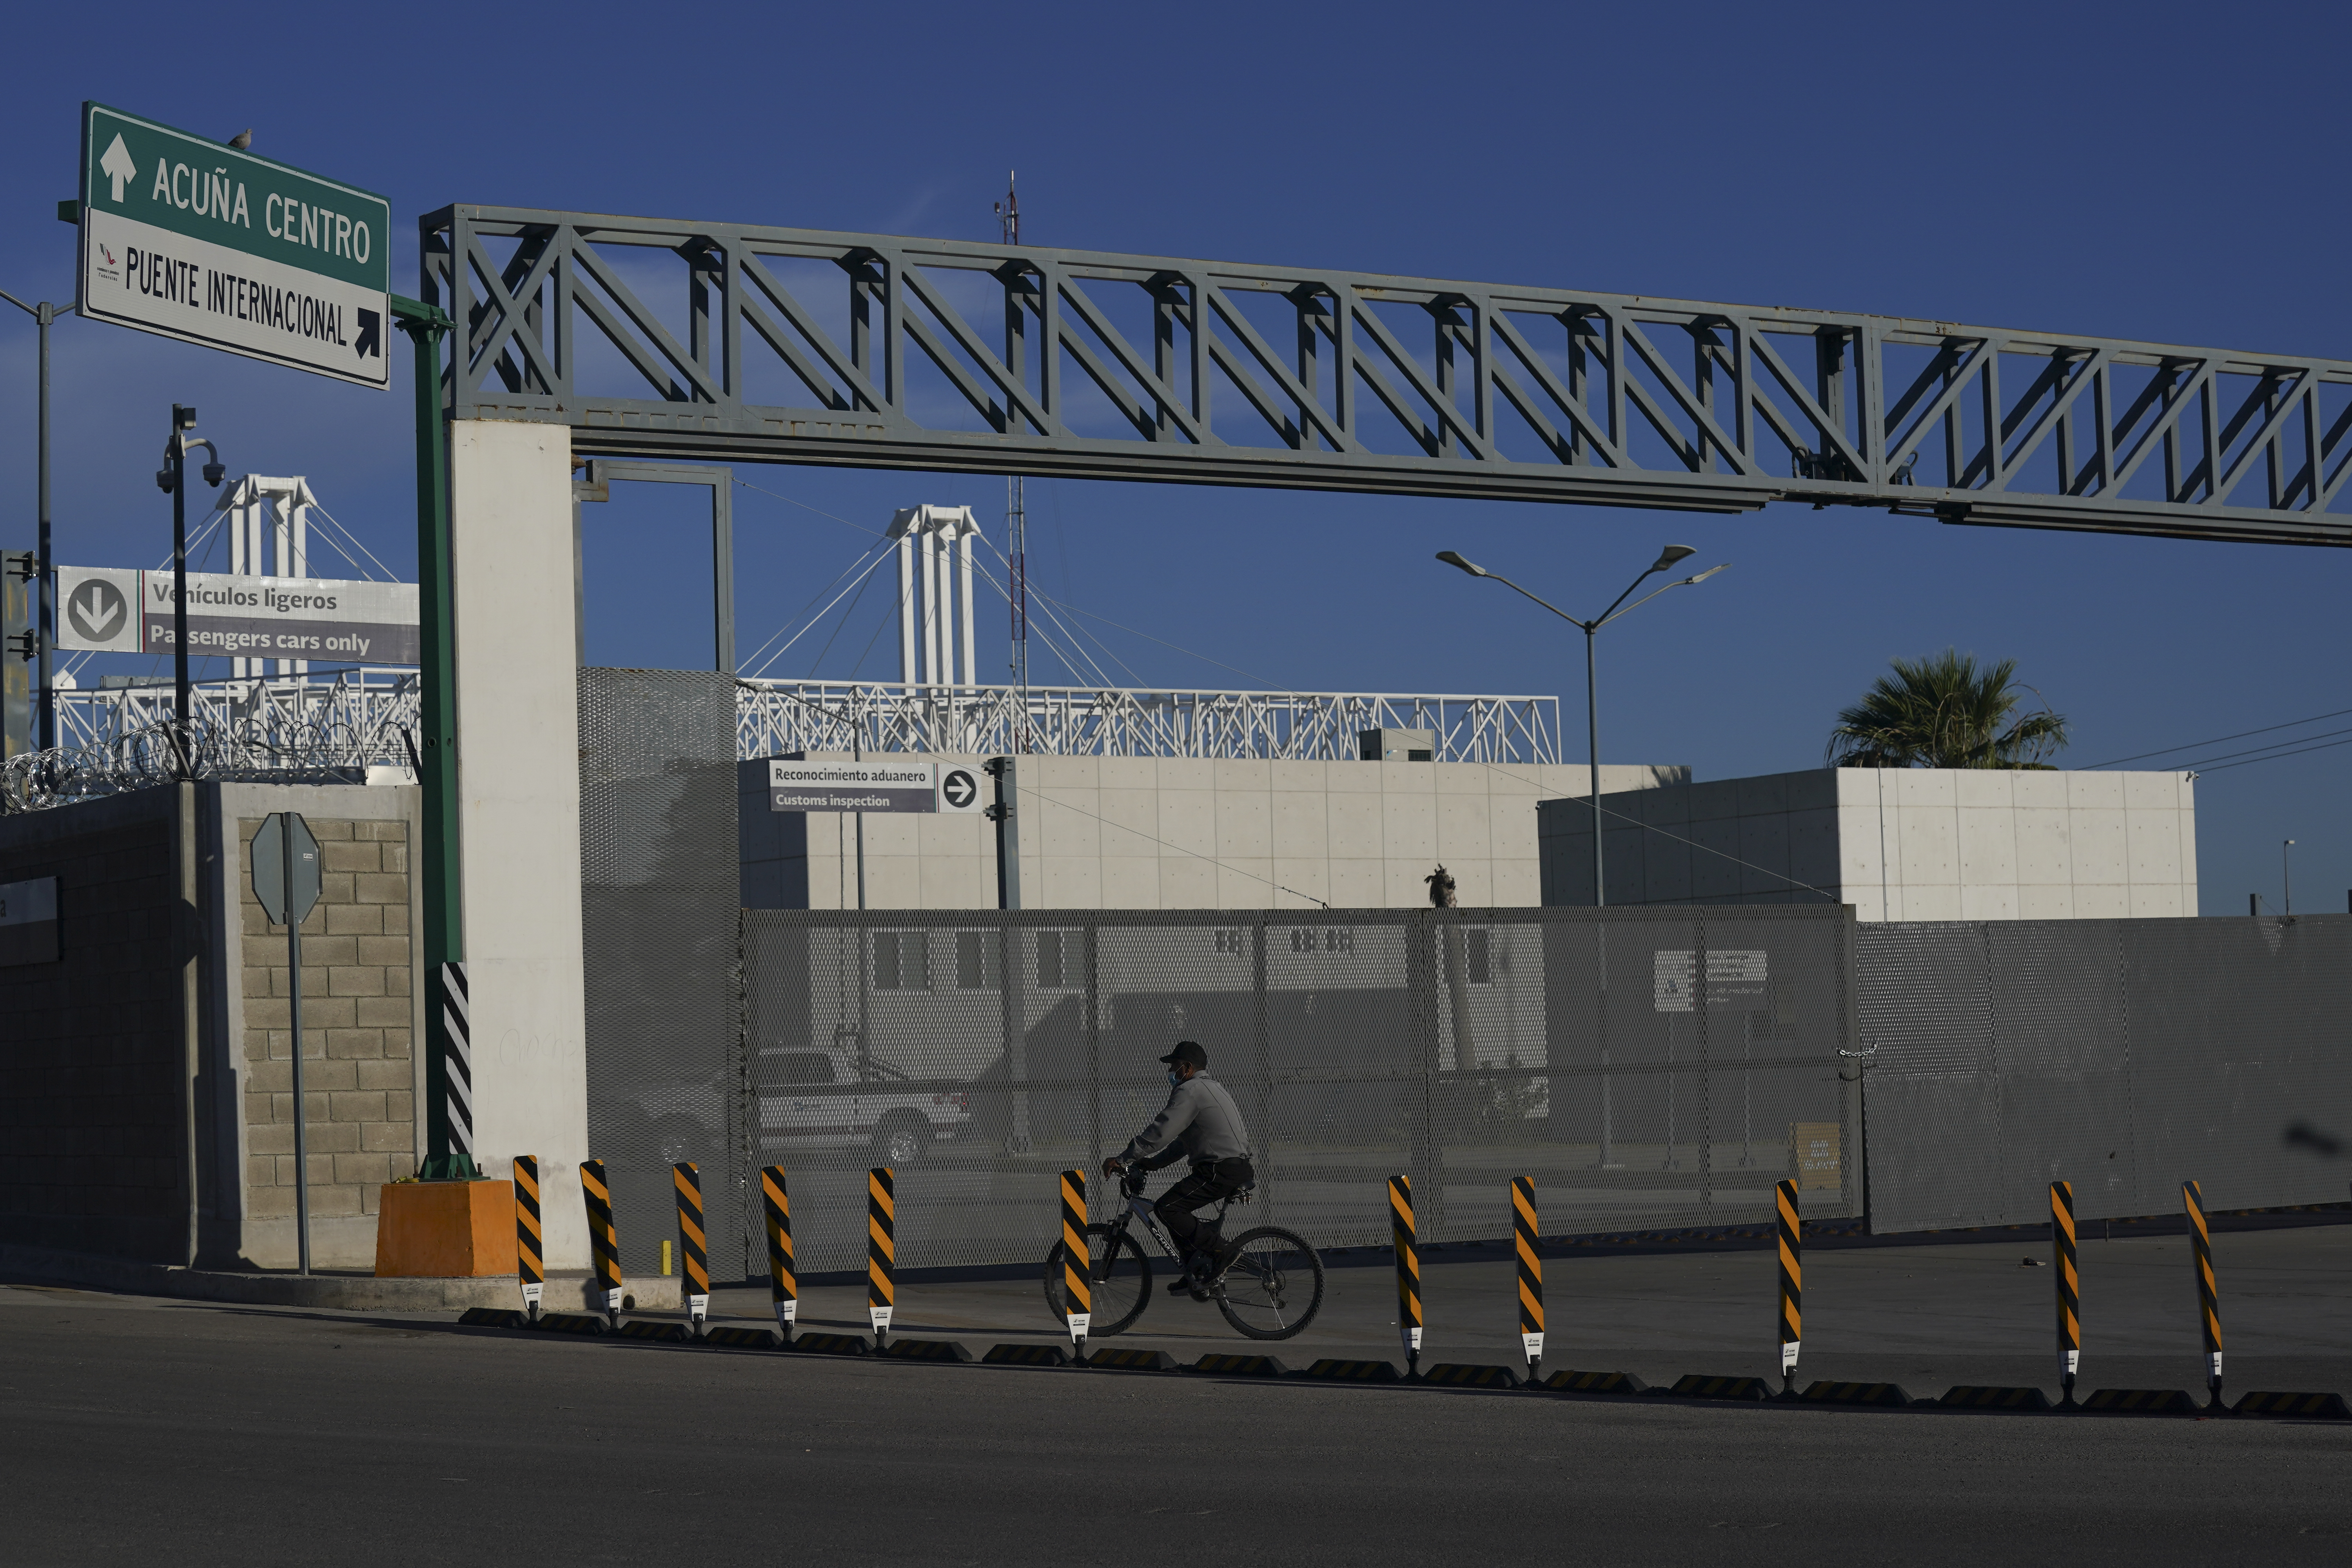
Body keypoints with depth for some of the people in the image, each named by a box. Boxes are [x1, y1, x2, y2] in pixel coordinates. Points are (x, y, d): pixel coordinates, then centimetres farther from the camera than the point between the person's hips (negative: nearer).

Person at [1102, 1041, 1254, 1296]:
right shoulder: (1210, 1088, 24)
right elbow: (1181, 1144, 26)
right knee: (1176, 1208, 16)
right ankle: (1194, 1273, 15)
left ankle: (1214, 1255, -13)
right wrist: (1149, 1163, 21)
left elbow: (1160, 1132, -17)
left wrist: (1122, 1159, -13)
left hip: (1221, 1170, -11)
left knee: (1167, 1208, -15)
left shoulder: (1190, 1091, -10)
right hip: (1236, 1167, 11)